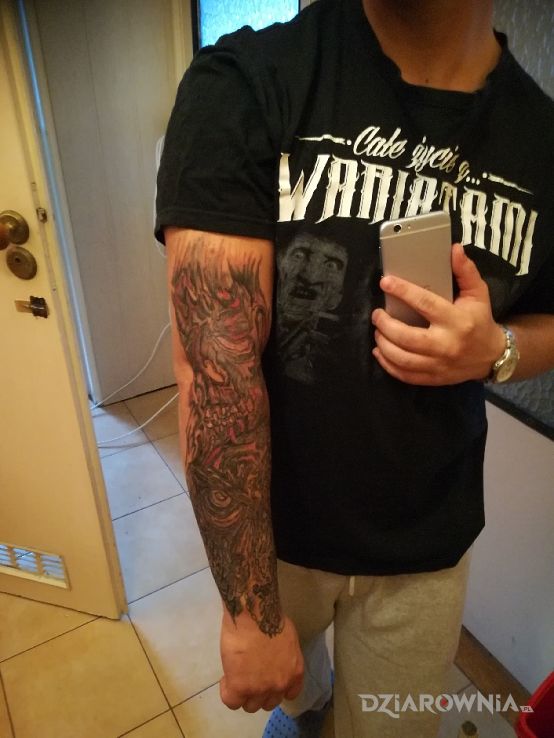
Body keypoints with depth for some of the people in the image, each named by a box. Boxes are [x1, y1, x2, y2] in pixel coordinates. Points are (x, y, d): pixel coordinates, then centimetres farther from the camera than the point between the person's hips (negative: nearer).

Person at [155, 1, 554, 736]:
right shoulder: (241, 82, -19)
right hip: (267, 521, 0)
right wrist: (249, 611, -21)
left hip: (425, 540, 1)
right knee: (287, 672, 33)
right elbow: (213, 360, -24)